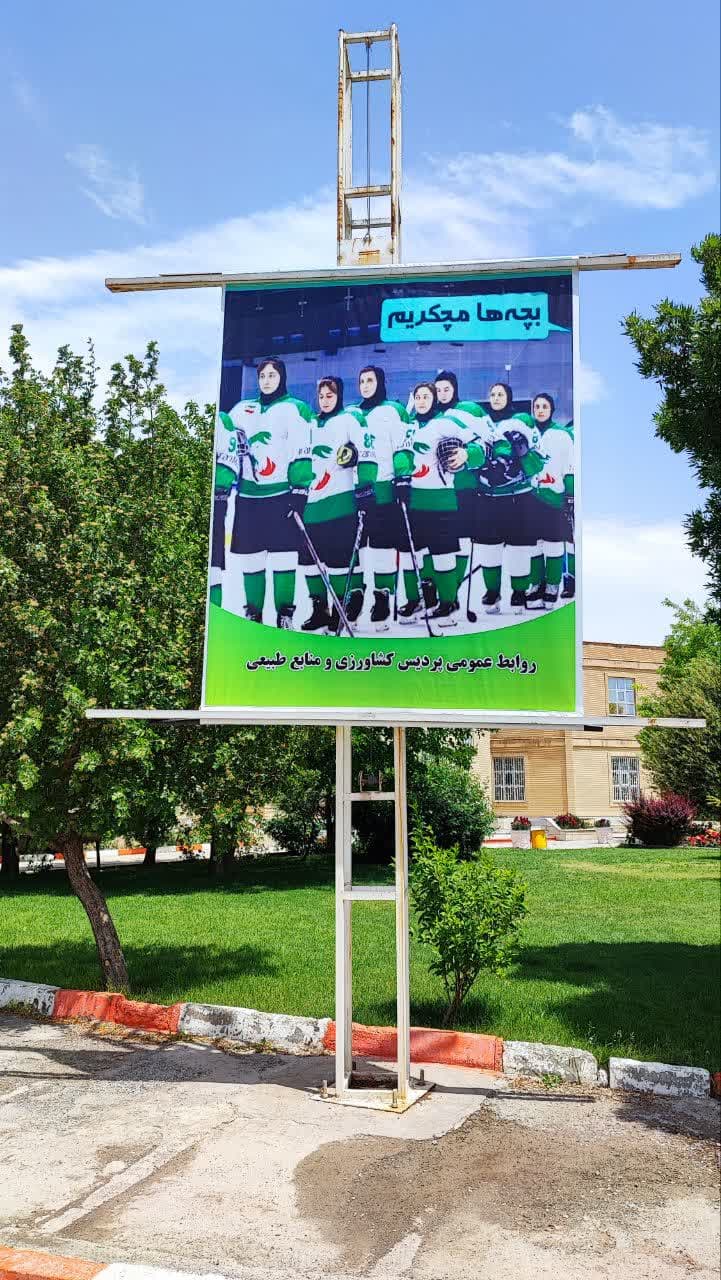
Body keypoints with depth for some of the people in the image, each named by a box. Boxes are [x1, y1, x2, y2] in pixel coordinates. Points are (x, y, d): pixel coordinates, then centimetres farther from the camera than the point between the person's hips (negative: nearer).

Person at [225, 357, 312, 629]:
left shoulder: (295, 409, 2)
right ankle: (253, 613, 12)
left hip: (282, 493, -4)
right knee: (250, 556, 4)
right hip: (249, 495, 4)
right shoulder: (242, 410, 17)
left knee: (283, 555, -5)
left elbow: (302, 453, -5)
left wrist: (299, 490, -12)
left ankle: (285, 613, 2)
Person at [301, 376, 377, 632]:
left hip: (340, 500, -7)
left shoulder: (351, 419, 0)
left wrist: (365, 488, -17)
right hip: (312, 500, 7)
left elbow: (366, 455, -8)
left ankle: (345, 609, 2)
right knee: (310, 554, 6)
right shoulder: (311, 424, 20)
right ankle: (319, 610, 16)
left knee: (340, 556, -7)